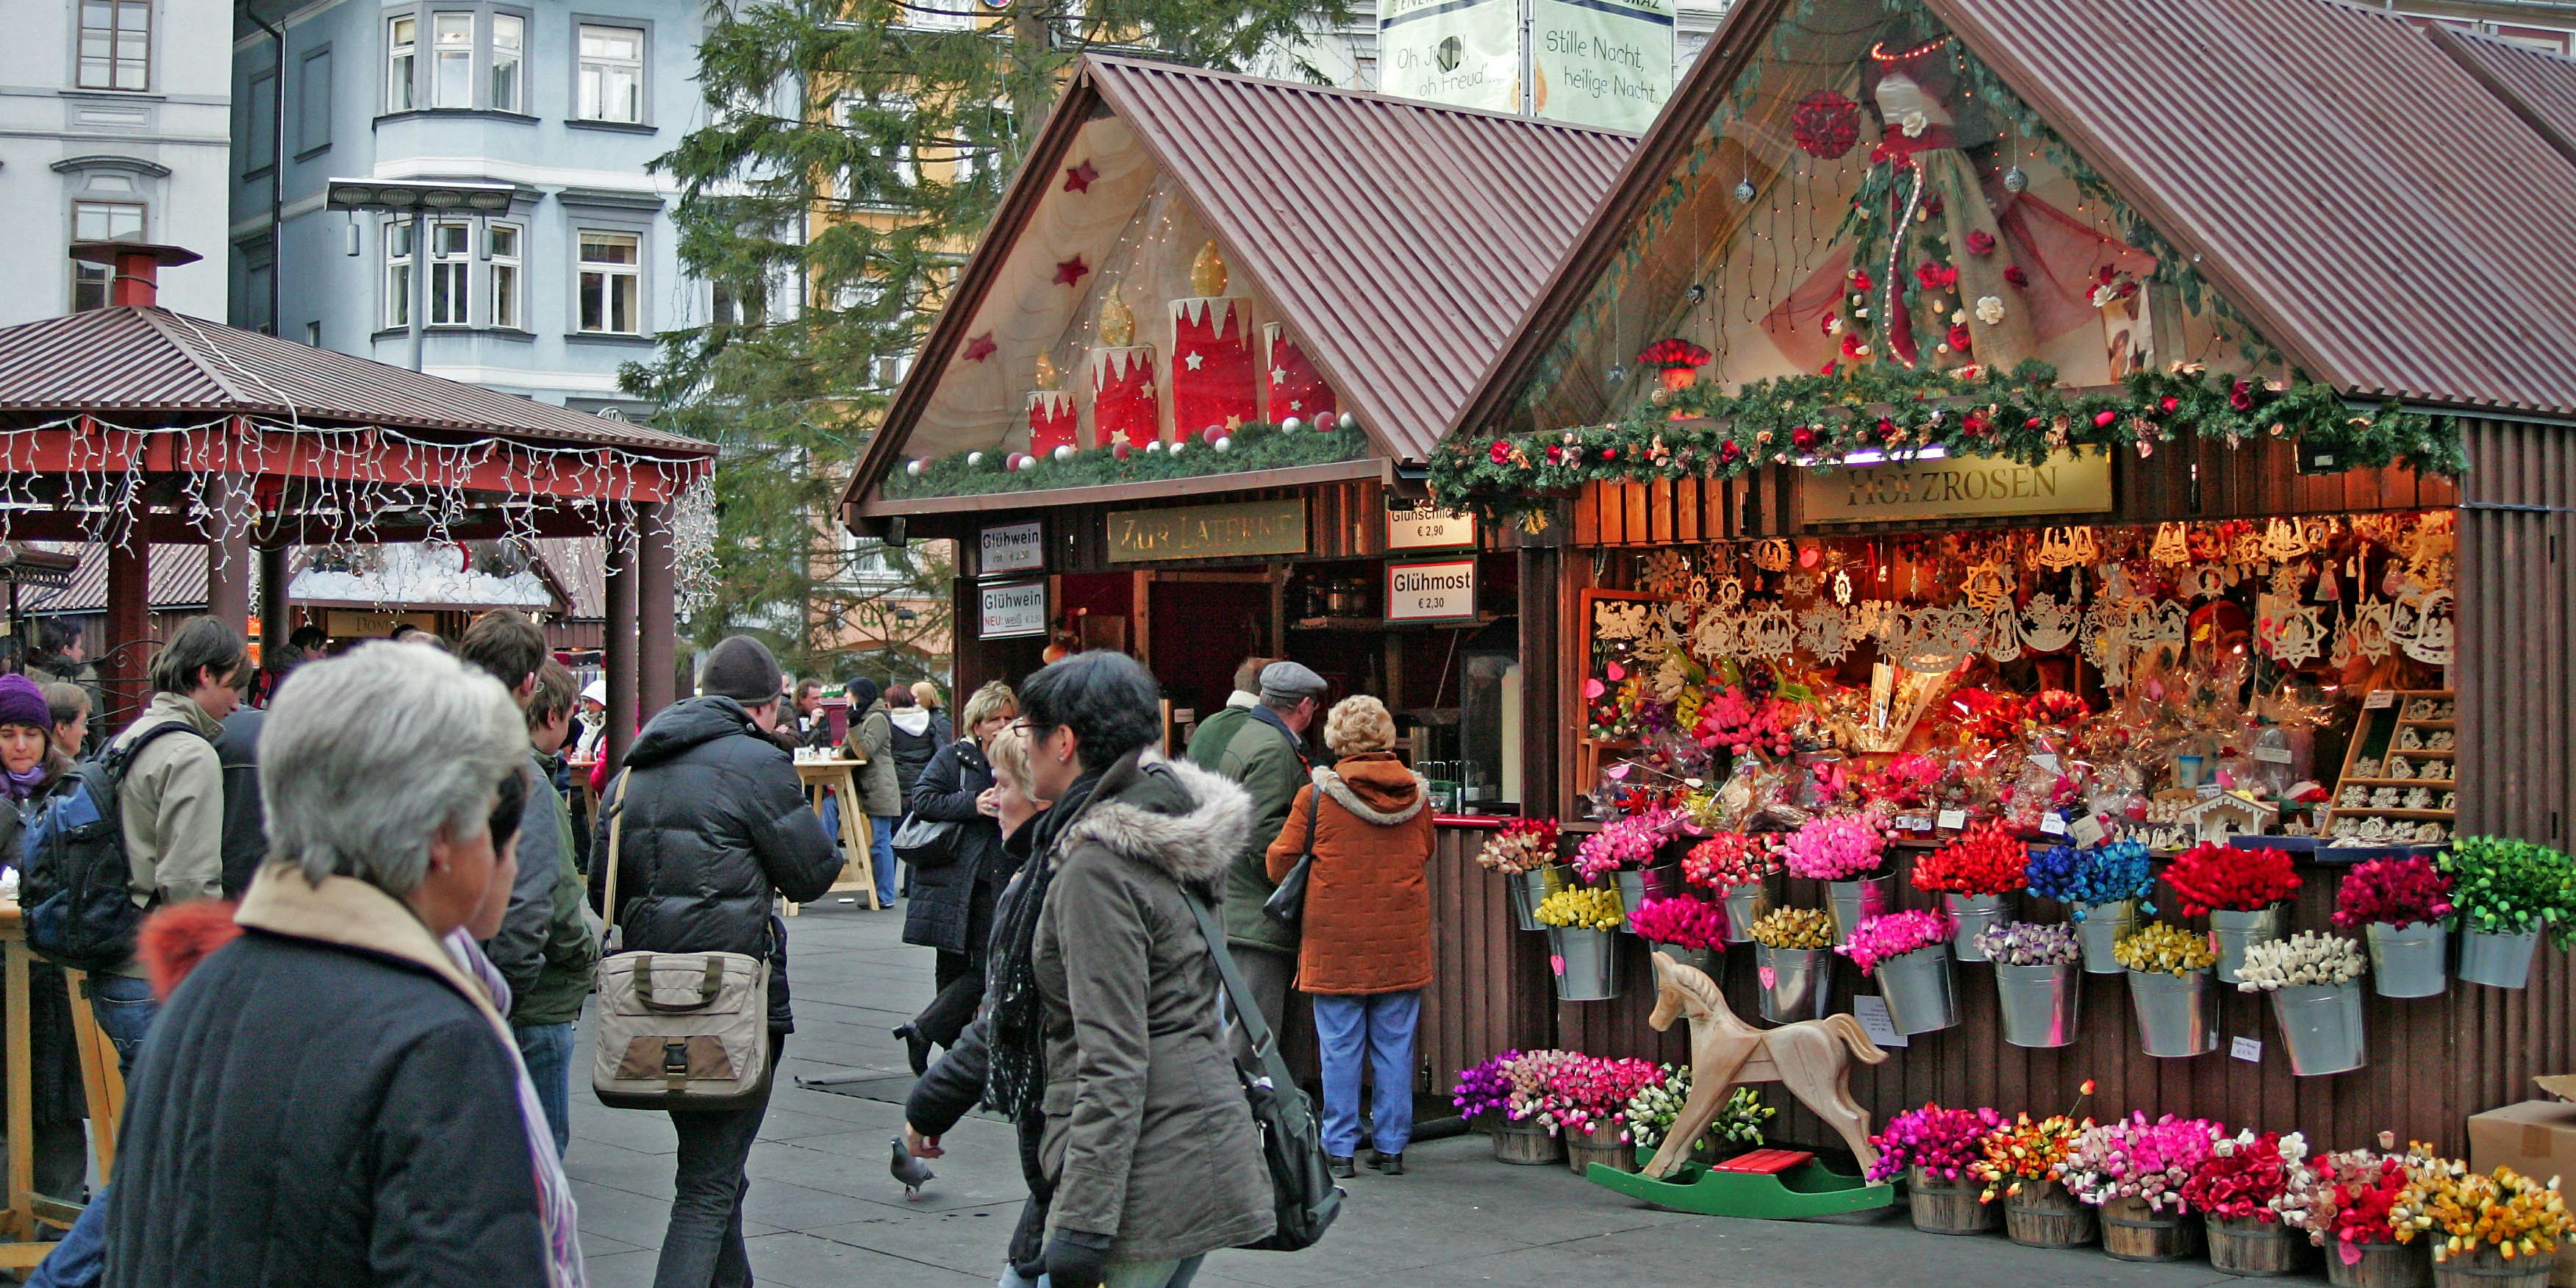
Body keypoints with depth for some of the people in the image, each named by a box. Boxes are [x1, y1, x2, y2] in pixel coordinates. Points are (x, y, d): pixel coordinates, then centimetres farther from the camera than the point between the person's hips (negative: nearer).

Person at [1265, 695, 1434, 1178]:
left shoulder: (1318, 794, -8)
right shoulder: (1416, 793, 2)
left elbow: (1281, 857, -1)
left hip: (1336, 939, -3)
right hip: (1402, 938, 3)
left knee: (1340, 1047, 4)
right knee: (1395, 1044, 9)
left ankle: (1340, 1150, 8)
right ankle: (1392, 1147, 13)